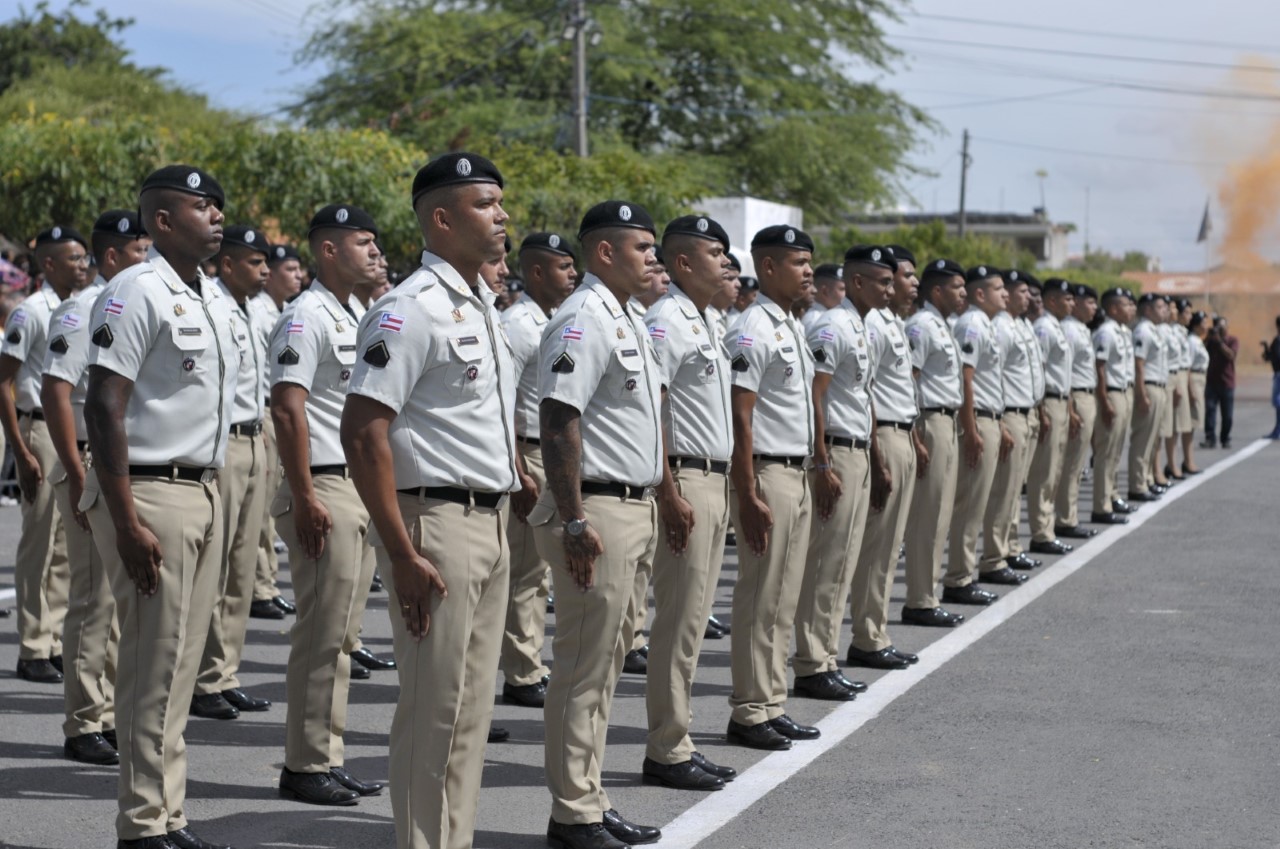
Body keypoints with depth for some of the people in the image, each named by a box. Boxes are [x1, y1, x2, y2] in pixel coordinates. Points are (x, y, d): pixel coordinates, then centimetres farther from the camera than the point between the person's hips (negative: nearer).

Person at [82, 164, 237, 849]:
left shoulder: (212, 302, 15)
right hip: (151, 494, -9)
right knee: (152, 666, -5)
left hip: (203, 491, 9)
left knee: (180, 665, 12)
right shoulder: (136, 293, -13)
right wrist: (127, 524, -21)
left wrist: (214, 500, 18)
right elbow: (104, 408, -18)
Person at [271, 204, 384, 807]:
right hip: (325, 488, -9)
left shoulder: (358, 317, 18)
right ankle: (306, 765, 0)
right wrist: (305, 498, -21)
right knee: (321, 635, -6)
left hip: (362, 487, 9)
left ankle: (326, 758, 17)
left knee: (341, 634, 11)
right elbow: (288, 410, -18)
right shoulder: (306, 317, -12)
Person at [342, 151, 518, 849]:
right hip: (438, 522, -9)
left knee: (470, 710, 13)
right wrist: (404, 555, -21)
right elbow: (363, 432, -20)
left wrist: (505, 513, 17)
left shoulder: (483, 306, 15)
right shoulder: (412, 310, -14)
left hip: (490, 523, 9)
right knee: (435, 712, -3)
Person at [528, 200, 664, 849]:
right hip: (597, 510, -10)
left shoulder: (627, 319, 16)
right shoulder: (582, 321, -15)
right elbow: (558, 425, -22)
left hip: (632, 508, 10)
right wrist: (575, 523, -25)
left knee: (604, 663, 14)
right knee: (584, 669, -4)